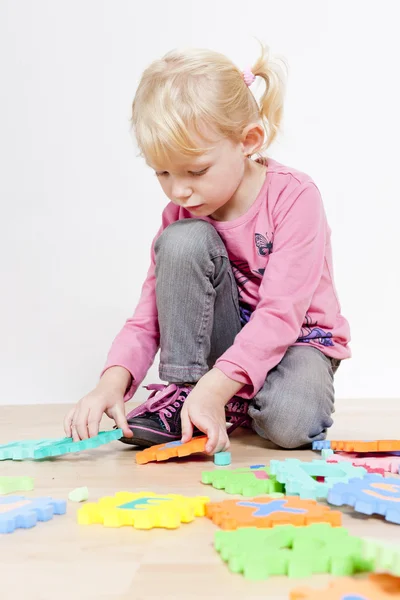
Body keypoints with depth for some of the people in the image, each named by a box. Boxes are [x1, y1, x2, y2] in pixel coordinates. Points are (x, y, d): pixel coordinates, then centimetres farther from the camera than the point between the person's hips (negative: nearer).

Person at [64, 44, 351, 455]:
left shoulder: (294, 196, -22)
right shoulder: (180, 212, -8)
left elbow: (281, 313, -29)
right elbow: (149, 315, -8)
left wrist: (215, 388, -40)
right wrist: (112, 380, -27)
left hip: (295, 338, -3)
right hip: (226, 336, 3)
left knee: (291, 422, -37)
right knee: (182, 240, -24)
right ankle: (181, 388, -15)